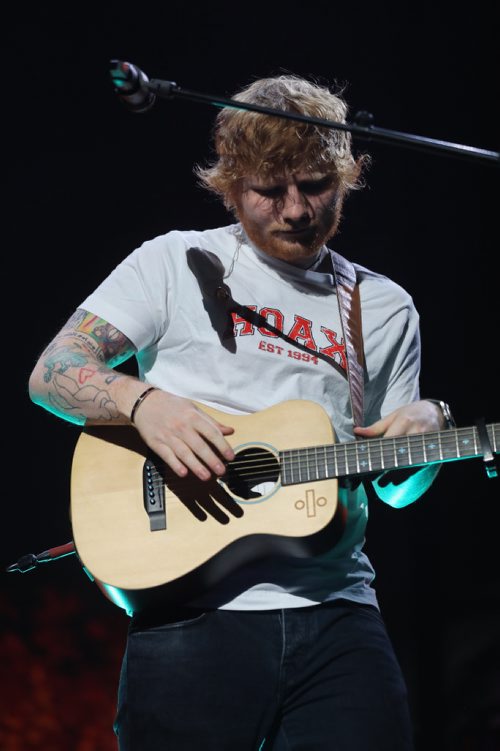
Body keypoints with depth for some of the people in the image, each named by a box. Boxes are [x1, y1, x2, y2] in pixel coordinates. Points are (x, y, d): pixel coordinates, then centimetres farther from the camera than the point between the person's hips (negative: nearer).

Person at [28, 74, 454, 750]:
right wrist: (144, 401, -19)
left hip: (337, 610, 3)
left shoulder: (385, 310, 17)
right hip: (193, 608, -2)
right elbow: (52, 375, 0)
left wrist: (427, 428, -2)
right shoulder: (177, 263, 8)